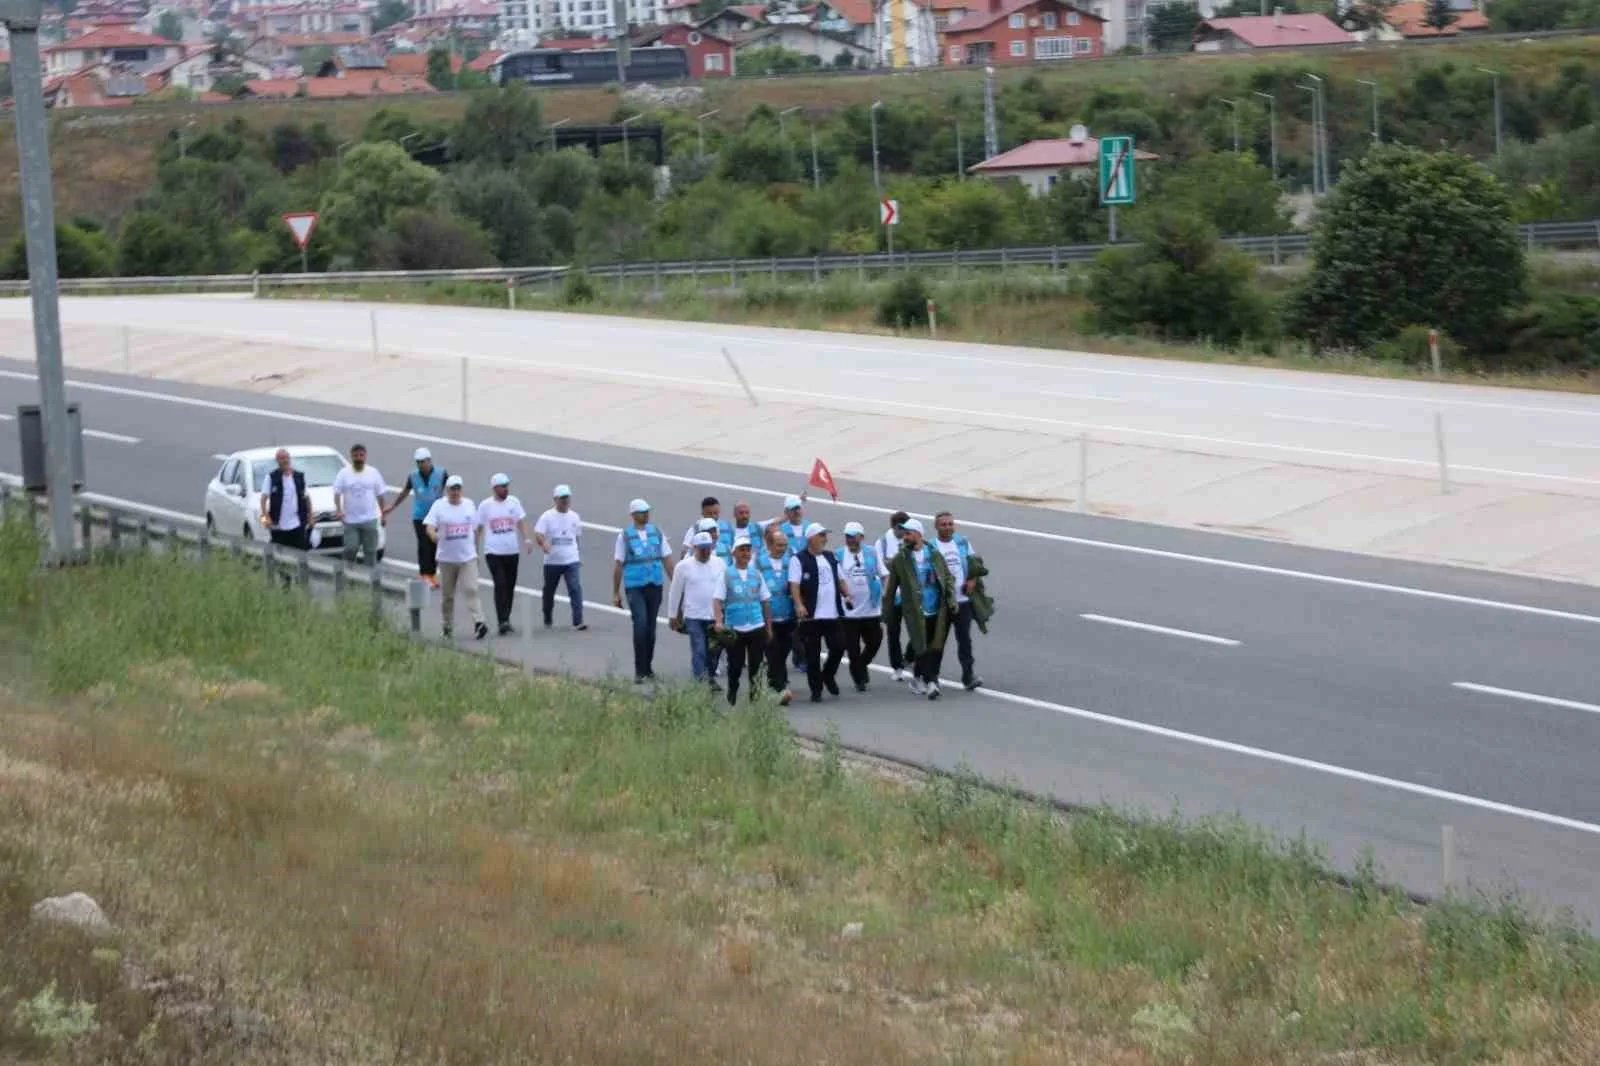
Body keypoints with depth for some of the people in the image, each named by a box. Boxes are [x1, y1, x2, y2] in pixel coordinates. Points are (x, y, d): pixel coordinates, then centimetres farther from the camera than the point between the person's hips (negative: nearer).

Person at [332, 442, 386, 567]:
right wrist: (338, 509, -20)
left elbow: (380, 495, 10)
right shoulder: (344, 474, 1)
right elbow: (337, 493, -4)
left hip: (369, 519, 1)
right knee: (350, 549, -7)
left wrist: (383, 513, 7)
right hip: (350, 520, -1)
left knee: (370, 551, 2)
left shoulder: (373, 473, 5)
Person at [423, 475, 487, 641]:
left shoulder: (469, 505, 7)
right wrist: (433, 534, -36)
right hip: (446, 558, 0)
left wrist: (476, 550, 16)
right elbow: (429, 526, -13)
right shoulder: (439, 506, -2)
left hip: (468, 557, 0)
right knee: (447, 595, 8)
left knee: (471, 590, -14)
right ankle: (448, 627, 19)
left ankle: (478, 623, -22)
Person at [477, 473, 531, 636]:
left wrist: (526, 539, -12)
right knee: (500, 585, -14)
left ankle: (506, 619, 22)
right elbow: (479, 528, 3)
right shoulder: (485, 506, -2)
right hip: (493, 553, -3)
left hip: (512, 551, 3)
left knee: (510, 587, 9)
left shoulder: (514, 502, 5)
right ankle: (502, 622, -17)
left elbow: (521, 522, 3)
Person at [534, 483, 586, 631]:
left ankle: (578, 621, -18)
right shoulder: (547, 517, -5)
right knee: (549, 591, 13)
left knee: (576, 589, -15)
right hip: (552, 561, -1)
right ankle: (548, 620, 33)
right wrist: (544, 543, -36)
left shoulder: (574, 516, 7)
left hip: (571, 561, 1)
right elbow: (538, 533, -16)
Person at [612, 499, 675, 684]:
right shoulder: (624, 536, -1)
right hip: (635, 587, -3)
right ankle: (639, 670, -11)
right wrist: (616, 593, 2)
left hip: (655, 585, 4)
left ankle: (648, 667, 23)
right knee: (641, 624, -16)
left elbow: (667, 560, 10)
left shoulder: (657, 533, 7)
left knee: (651, 627, 9)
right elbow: (618, 565, 2)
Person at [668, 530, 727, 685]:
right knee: (699, 651, -11)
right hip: (693, 616, -3)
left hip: (714, 616, 3)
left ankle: (709, 677, 26)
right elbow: (675, 592, 4)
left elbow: (721, 587, 2)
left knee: (711, 651, 11)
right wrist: (673, 615, 5)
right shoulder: (684, 566, -2)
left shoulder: (719, 565, 4)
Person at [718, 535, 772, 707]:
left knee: (756, 666, -1)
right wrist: (719, 621, -20)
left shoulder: (756, 574, 9)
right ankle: (731, 699, 24)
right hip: (734, 628, -2)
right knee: (735, 666, 6)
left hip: (757, 627, 2)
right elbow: (719, 600, -5)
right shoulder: (726, 574, 0)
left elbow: (765, 601, 13)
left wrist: (769, 627, 11)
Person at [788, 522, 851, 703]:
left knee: (839, 647, 3)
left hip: (833, 614, 5)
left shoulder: (830, 557, 15)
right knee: (813, 655, 0)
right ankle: (816, 690, 9)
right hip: (811, 615, -5)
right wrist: (799, 604, -27)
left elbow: (839, 578, 23)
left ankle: (828, 675, 29)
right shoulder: (799, 560, -6)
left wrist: (845, 594, 6)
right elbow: (794, 584, -13)